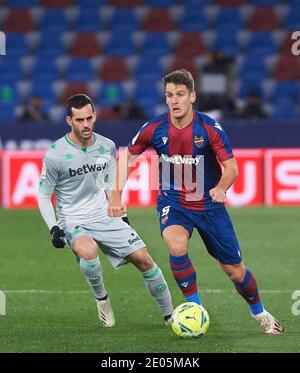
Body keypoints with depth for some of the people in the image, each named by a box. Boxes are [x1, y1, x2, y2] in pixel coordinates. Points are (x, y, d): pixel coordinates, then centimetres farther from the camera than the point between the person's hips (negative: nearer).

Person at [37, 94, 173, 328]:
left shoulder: (107, 147, 0)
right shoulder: (55, 155, -14)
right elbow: (44, 195, -5)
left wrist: (122, 216, 17)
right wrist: (54, 228, -16)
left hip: (106, 217, 4)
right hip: (73, 222, -4)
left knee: (143, 259, -4)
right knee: (88, 251, -36)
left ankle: (169, 315, 11)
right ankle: (102, 300, -8)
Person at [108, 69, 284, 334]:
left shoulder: (209, 128, -15)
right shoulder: (155, 129, -10)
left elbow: (231, 167, -15)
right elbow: (128, 155, 4)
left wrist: (221, 188, -37)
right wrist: (117, 195, -5)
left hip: (208, 204, 0)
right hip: (173, 202, 0)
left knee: (235, 271, 4)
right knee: (177, 246, -33)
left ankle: (260, 313, 34)